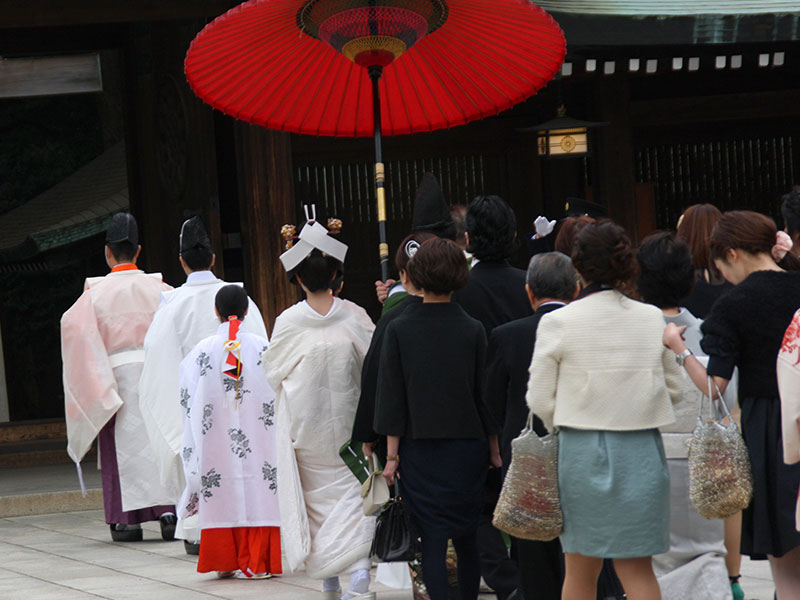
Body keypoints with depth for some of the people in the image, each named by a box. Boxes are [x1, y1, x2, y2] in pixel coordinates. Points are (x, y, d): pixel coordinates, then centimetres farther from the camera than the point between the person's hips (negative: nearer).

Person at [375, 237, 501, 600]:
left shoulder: (398, 330, -5)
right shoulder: (473, 331, -4)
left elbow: (391, 396, -4)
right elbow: (486, 393, 1)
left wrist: (392, 454, 0)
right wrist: (493, 448, 11)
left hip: (419, 448, -1)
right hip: (467, 447, 1)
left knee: (432, 539, 1)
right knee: (467, 539, 13)